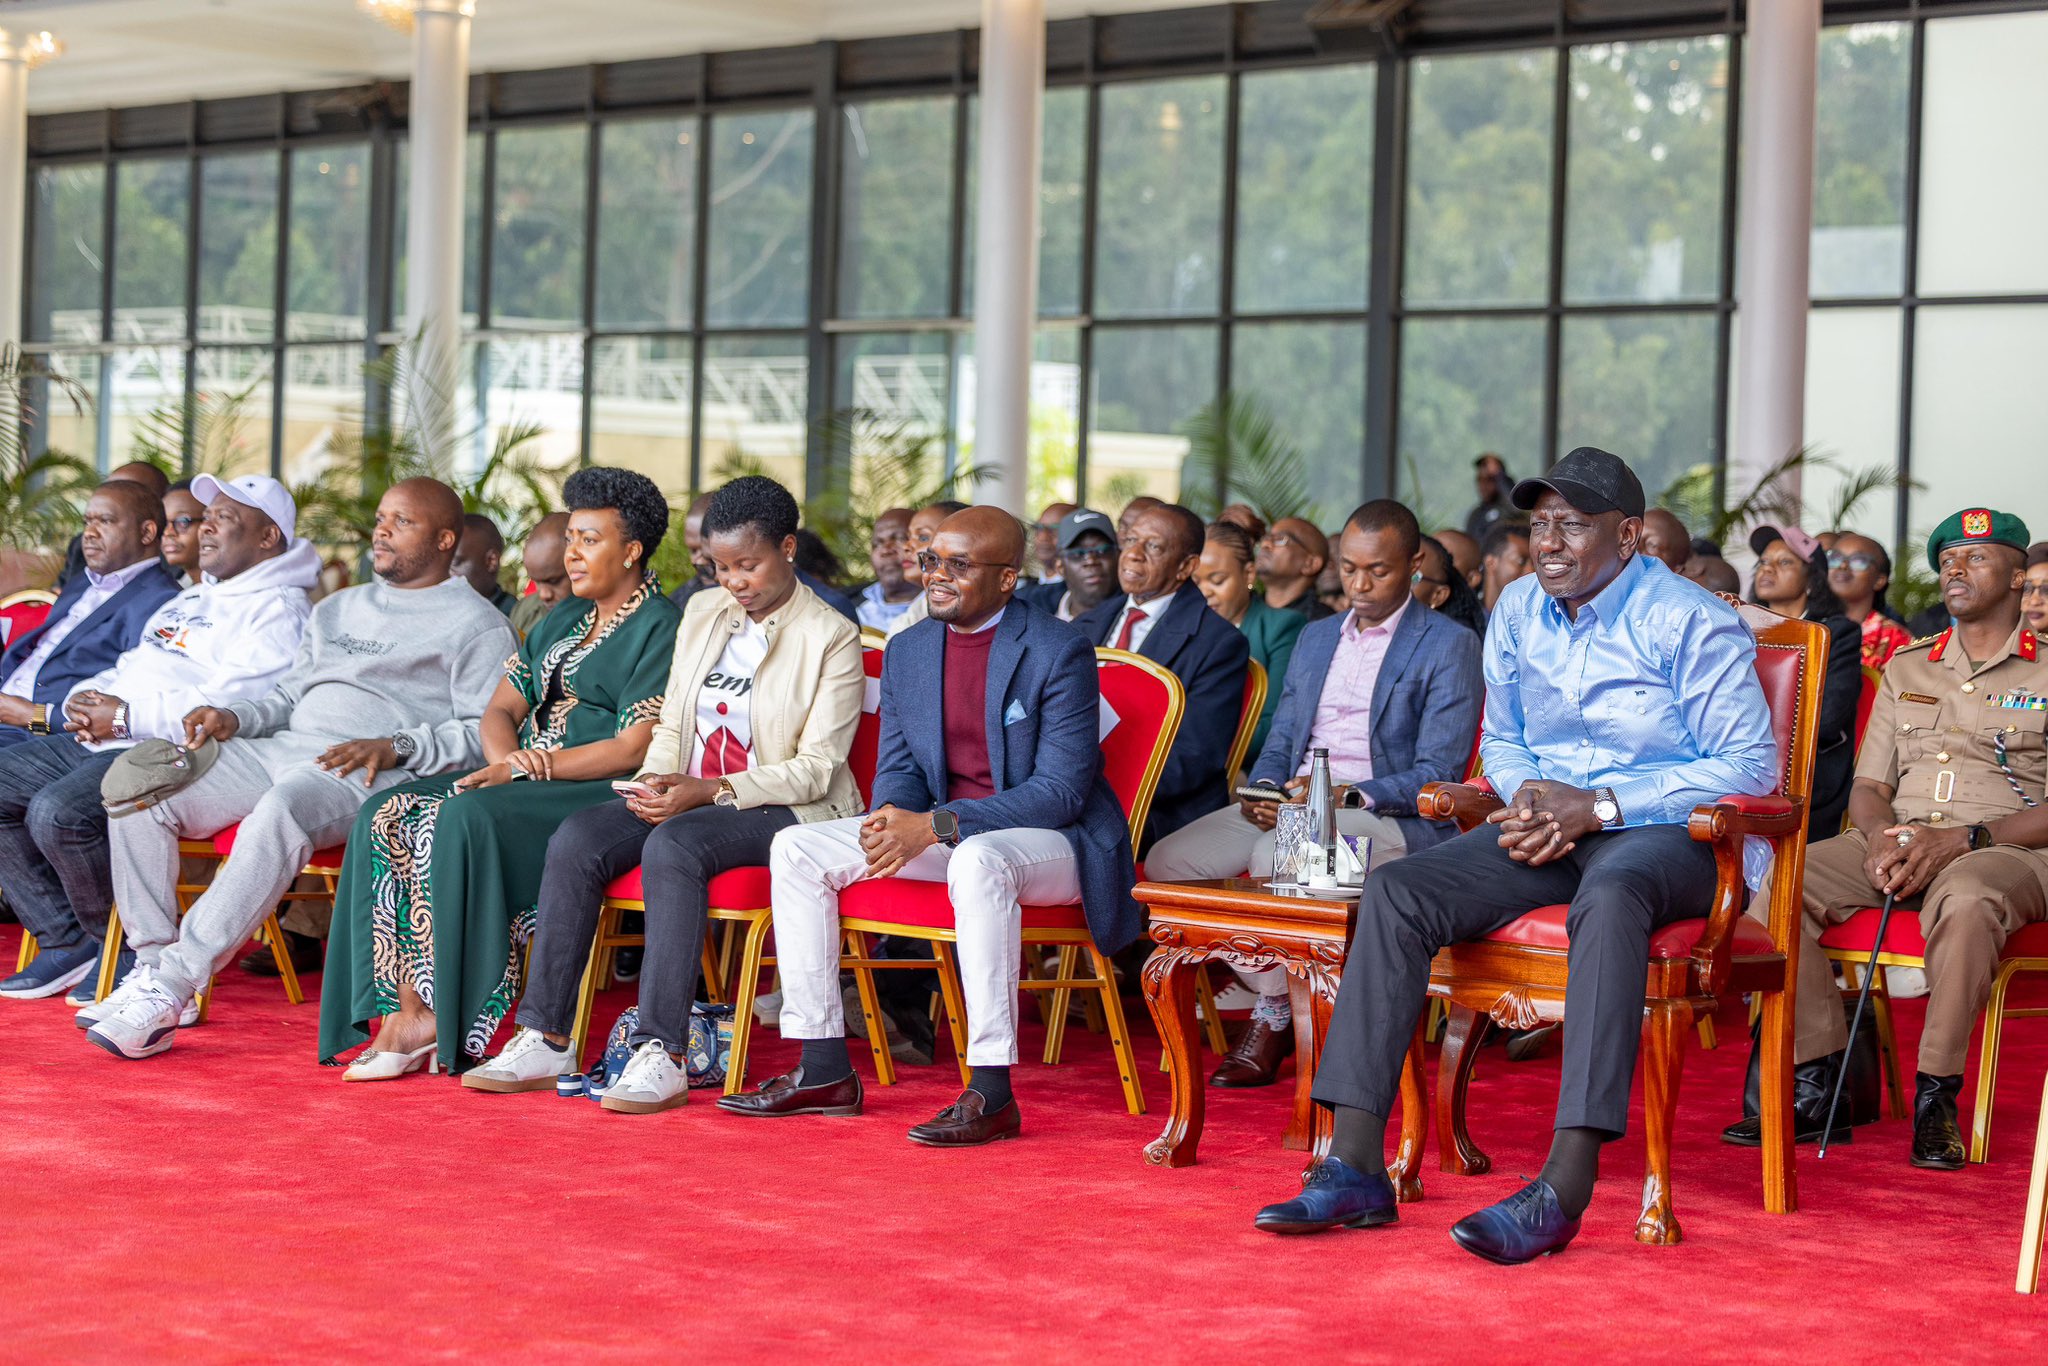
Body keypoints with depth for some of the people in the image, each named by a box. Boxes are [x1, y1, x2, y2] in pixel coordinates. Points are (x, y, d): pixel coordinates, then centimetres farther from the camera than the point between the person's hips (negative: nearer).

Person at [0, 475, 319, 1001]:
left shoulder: (277, 609, -6)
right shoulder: (191, 599, 27)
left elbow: (226, 708, -19)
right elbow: (130, 667, 31)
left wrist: (127, 717, -17)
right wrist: (86, 700, 7)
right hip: (99, 741, 10)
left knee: (58, 811, -31)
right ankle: (69, 940, 1)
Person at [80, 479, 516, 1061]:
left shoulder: (475, 624, 6)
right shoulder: (337, 608, 31)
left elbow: (488, 733, -5)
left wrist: (395, 747, -19)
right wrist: (234, 717, 8)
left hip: (373, 773, -7)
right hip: (281, 747, 7)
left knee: (283, 808, -41)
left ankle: (174, 985, -39)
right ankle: (151, 964, -18)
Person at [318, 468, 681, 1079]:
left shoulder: (661, 628, -5)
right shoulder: (563, 621, 22)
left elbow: (633, 751, -14)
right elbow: (499, 712, 18)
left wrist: (526, 768, -17)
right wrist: (506, 756, -7)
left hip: (604, 798, -8)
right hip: (527, 785, 8)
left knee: (466, 818, -33)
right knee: (387, 817, -15)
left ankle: (447, 1018, -26)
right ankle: (404, 1014, -24)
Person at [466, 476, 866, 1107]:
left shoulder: (832, 638, -5)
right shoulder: (703, 613, 14)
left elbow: (816, 768, -12)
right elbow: (670, 726, 17)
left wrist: (709, 790, -21)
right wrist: (655, 783, -6)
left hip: (789, 811, -6)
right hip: (689, 797, 6)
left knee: (674, 845, -35)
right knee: (575, 840, -20)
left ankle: (661, 1055, -37)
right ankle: (544, 1039, -19)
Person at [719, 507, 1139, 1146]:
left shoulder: (1060, 653, -14)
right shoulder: (908, 651, 7)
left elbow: (1062, 790, -20)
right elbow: (897, 770, 11)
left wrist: (938, 826, -27)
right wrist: (892, 822, -16)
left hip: (1055, 842, -7)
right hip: (942, 834, 7)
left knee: (978, 860, -41)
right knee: (796, 848, -6)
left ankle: (991, 1094, -37)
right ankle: (823, 1072, -5)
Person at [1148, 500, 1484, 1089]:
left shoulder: (1450, 646, -1)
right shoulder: (1315, 638, 21)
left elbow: (1437, 776, -9)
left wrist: (1346, 796, -24)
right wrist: (1260, 792, -5)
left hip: (1389, 818, -7)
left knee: (1275, 856, -36)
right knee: (1168, 861, -15)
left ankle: (1273, 1018, -13)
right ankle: (1271, 993, -2)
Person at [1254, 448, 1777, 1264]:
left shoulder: (1690, 622, -7)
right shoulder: (1519, 612, 12)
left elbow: (1750, 766, -11)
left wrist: (1598, 805, -18)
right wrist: (1527, 804, -2)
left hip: (1663, 832, -6)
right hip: (1547, 830, 6)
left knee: (1610, 895, -42)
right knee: (1396, 892, -19)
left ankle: (1563, 1191, -48)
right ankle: (1355, 1168, -23)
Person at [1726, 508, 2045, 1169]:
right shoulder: (1906, 667, 22)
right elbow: (1868, 785, 16)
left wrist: (1960, 840, -17)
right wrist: (1881, 838, -8)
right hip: (1896, 845, 5)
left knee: (1966, 900, -41)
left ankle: (1936, 1098, -28)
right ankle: (1814, 1084, -19)